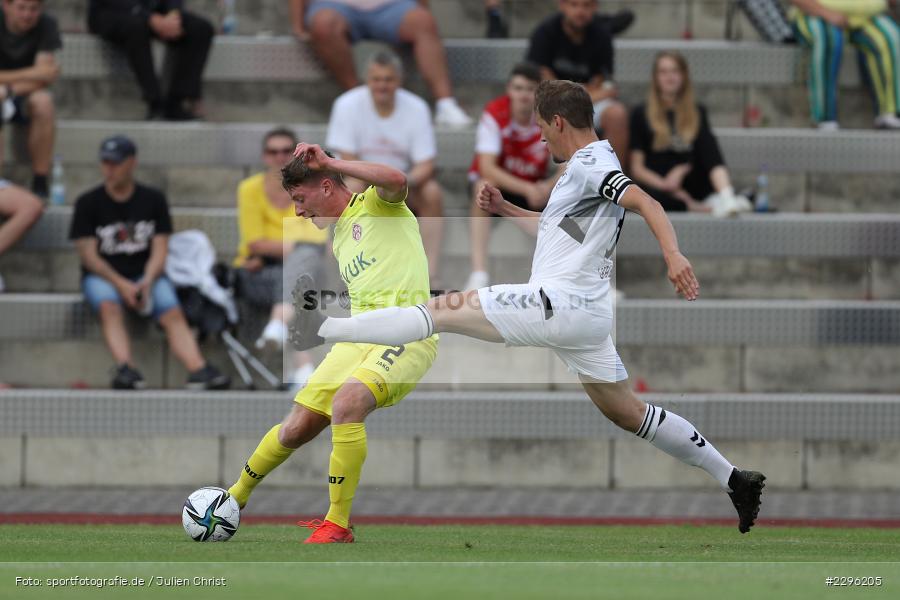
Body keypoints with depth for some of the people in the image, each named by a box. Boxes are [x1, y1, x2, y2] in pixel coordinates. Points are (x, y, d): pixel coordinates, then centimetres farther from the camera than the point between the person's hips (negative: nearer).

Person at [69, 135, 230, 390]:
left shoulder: (153, 200, 8)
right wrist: (122, 285, -18)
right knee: (109, 305, -36)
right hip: (102, 276, -2)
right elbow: (88, 254, -5)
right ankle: (125, 368, -55)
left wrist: (147, 281, -18)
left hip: (146, 274, 2)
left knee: (173, 312, -27)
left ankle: (198, 369, -46)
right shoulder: (88, 203, 2)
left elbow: (159, 251, 3)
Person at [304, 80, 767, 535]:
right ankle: (733, 479, 15)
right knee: (628, 414, 14)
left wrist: (673, 255, -38)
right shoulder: (590, 166, 22)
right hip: (589, 314, 10)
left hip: (560, 304, -10)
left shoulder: (589, 165, -9)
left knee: (444, 310, -10)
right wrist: (505, 209, 30)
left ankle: (324, 330, -15)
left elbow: (645, 203, -24)